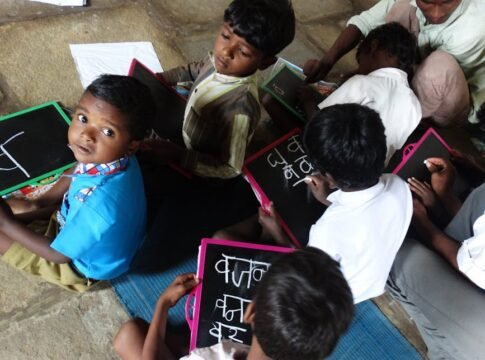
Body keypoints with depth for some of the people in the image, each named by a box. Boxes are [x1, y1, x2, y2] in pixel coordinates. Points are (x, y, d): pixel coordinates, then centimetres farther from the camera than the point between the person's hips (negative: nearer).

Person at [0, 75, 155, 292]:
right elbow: (76, 175, 2)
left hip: (83, 265, -6)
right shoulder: (111, 158, -25)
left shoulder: (99, 204, -47)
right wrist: (37, 204, -1)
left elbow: (58, 254, -27)